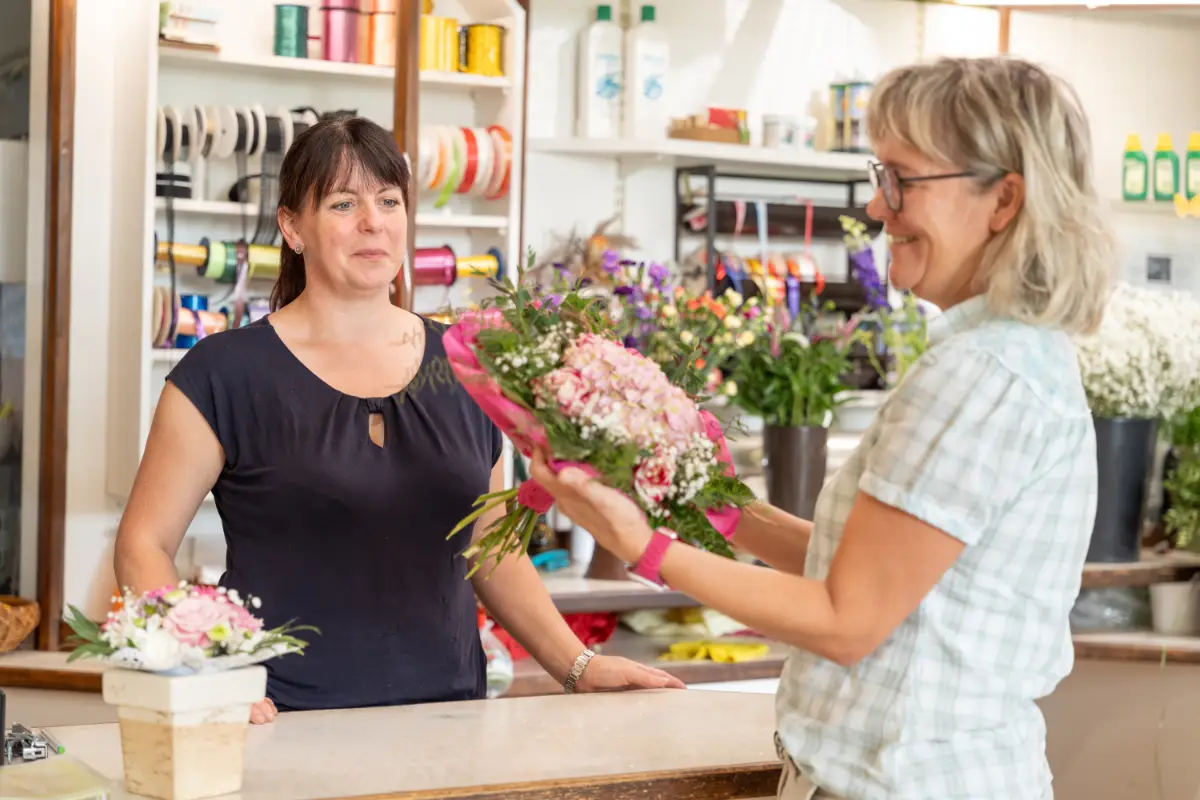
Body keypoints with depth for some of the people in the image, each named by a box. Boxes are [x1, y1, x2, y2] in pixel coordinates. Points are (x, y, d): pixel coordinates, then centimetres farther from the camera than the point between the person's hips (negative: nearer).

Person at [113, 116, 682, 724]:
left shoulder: (463, 368, 11)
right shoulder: (225, 374, -1)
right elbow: (144, 544, 1)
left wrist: (578, 666, 8)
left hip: (445, 713, 4)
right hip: (287, 724, -3)